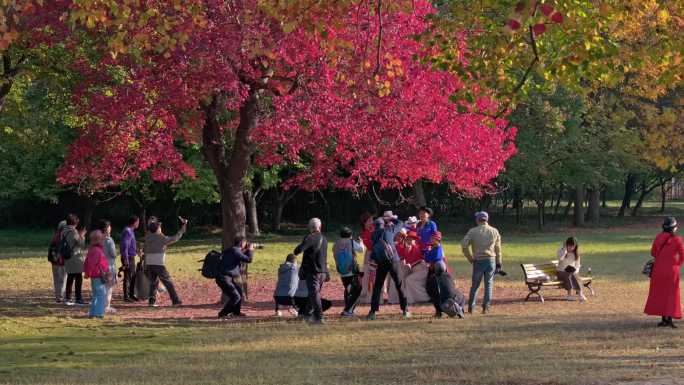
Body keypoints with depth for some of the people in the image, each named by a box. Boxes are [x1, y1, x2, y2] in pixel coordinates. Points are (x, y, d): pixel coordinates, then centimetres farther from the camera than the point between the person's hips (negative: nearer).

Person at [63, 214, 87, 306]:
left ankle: (68, 298, 13)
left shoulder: (64, 232, 7)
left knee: (70, 279, 12)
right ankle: (79, 299, -2)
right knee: (78, 279, -2)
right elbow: (82, 244, -13)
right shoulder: (73, 232, -15)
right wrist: (82, 236, 4)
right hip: (76, 258, -7)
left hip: (68, 259, 7)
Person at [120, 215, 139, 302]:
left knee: (133, 277, 15)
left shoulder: (131, 231, 13)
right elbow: (125, 247, -22)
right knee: (128, 277, -4)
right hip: (128, 258, -10)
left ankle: (131, 295, 24)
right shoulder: (127, 232, -18)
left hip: (132, 257, 10)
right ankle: (126, 296, 2)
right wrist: (126, 261, -23)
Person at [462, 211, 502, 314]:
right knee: (488, 284, 7)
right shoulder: (494, 231, 6)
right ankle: (486, 307, 2)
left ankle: (470, 307, 11)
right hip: (491, 260, 1)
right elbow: (498, 249, 7)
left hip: (478, 261, -1)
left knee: (475, 285, 10)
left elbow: (464, 245, -9)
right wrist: (498, 263, 11)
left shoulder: (472, 231, -1)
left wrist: (470, 258, 0)